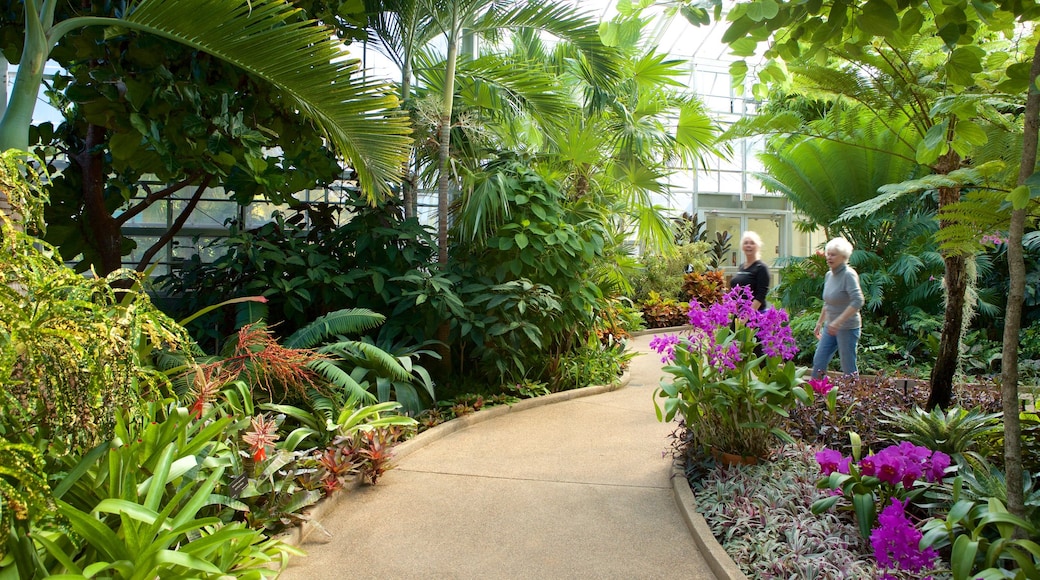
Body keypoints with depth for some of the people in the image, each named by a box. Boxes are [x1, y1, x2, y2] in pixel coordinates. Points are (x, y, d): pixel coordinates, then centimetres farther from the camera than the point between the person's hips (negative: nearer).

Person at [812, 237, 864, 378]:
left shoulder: (849, 275, -15)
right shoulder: (829, 275, 9)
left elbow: (857, 302, -26)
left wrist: (838, 322, -30)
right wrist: (820, 323, 24)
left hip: (847, 328, -8)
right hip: (830, 327, 8)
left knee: (849, 368, 1)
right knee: (818, 362, 8)